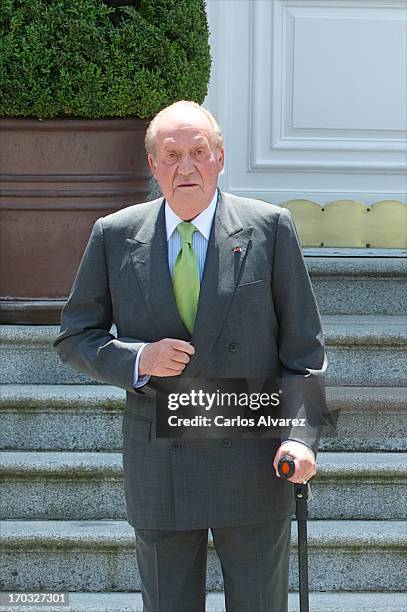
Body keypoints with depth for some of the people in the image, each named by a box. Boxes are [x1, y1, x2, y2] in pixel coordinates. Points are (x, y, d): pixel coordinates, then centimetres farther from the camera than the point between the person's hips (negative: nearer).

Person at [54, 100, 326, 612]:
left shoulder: (269, 228, -3)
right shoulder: (114, 236, 1)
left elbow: (302, 345, -1)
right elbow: (75, 338, 6)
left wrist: (301, 436, -14)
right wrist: (138, 359, -14)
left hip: (252, 468, -1)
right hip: (158, 470, 1)